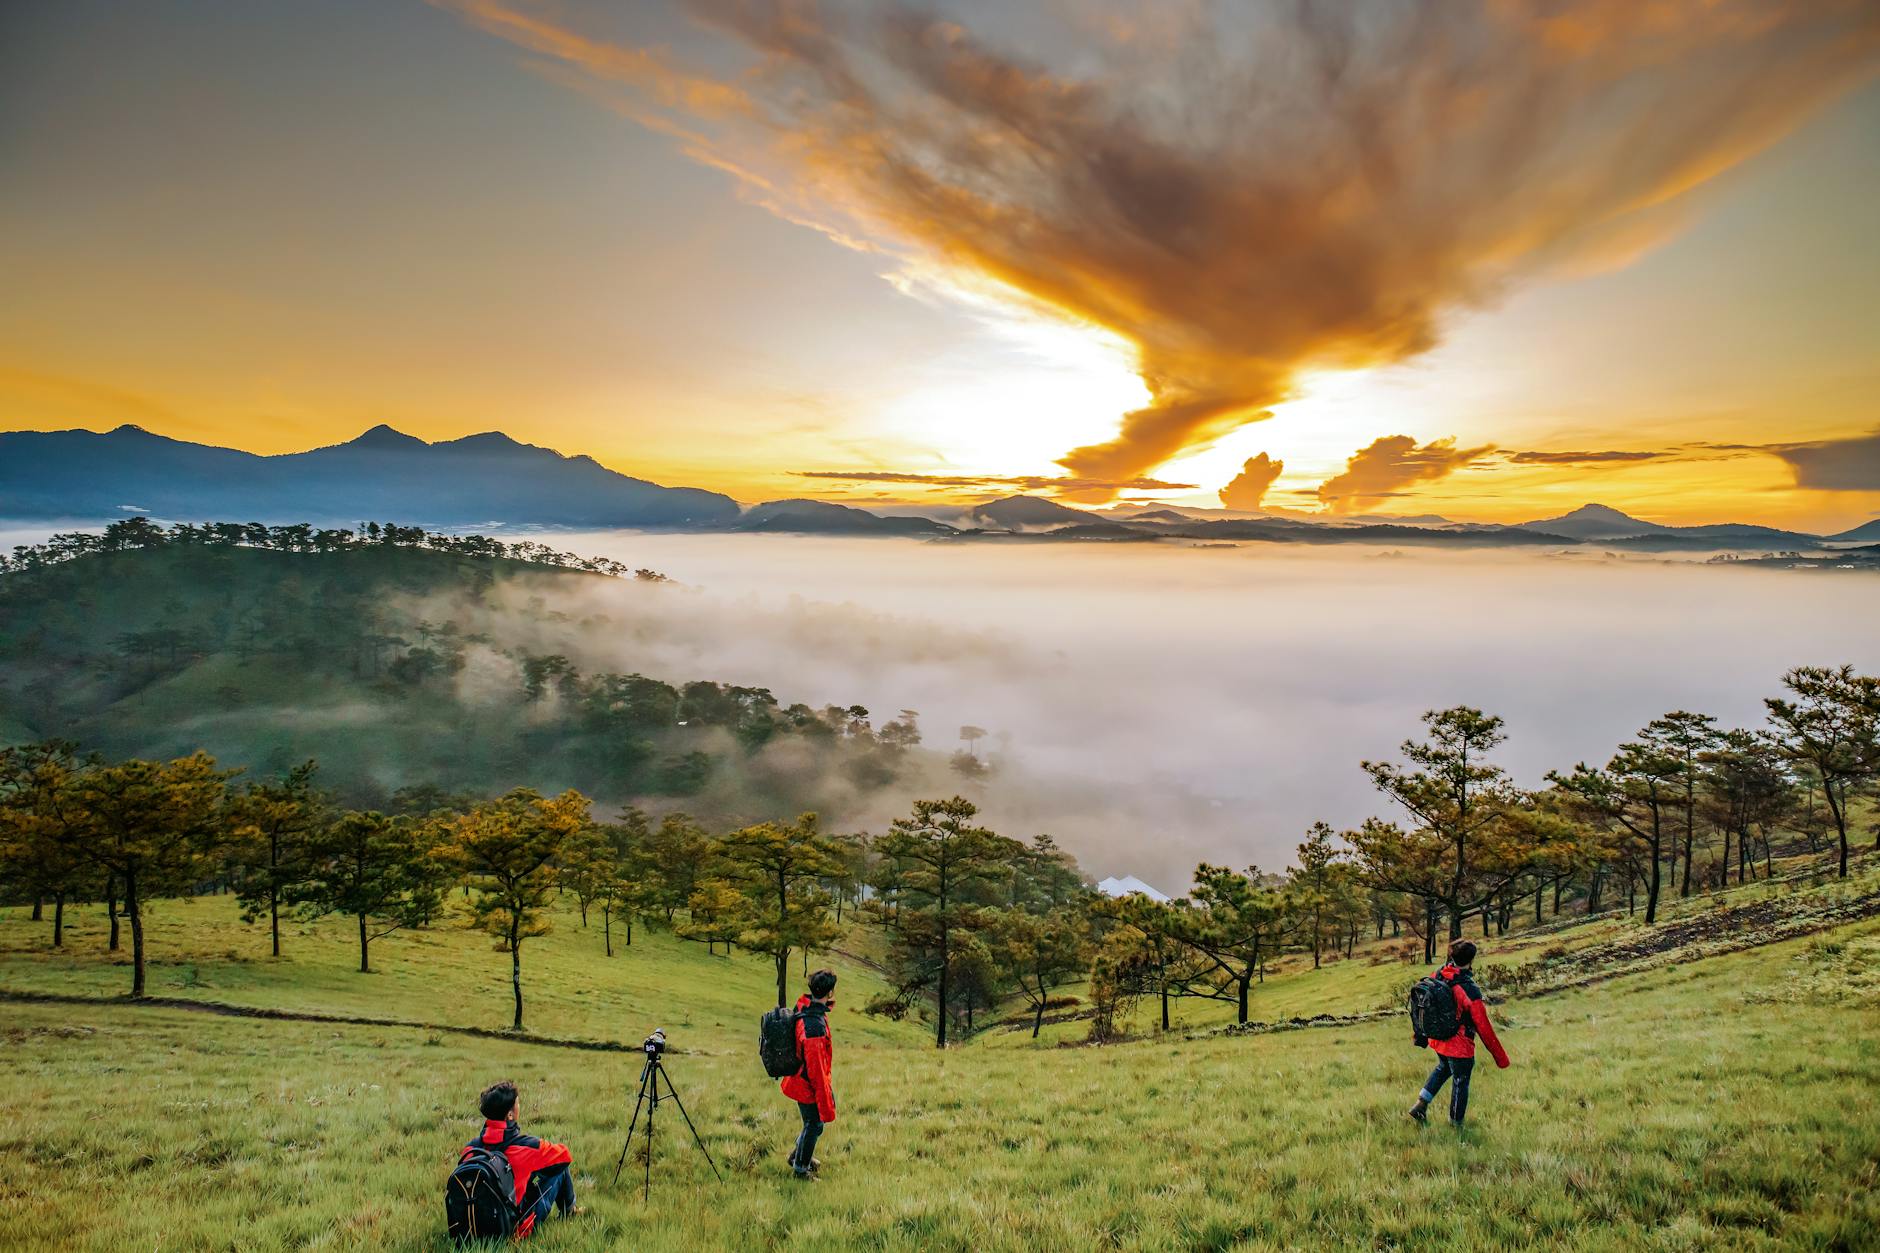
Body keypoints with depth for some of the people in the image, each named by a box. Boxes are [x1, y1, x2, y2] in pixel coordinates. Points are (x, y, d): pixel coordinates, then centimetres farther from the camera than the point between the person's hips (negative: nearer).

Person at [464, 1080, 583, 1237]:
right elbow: (565, 1154, -8)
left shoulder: (470, 1147, -13)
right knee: (561, 1165, 10)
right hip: (520, 1223, -6)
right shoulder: (525, 1146, -25)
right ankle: (569, 1211, 32)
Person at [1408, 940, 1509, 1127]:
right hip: (1459, 1046, -6)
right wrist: (1500, 1056, -7)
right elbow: (1484, 1028, -20)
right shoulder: (1470, 991, -28)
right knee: (1460, 1083, 17)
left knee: (1443, 1068, 32)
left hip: (1437, 1040, 6)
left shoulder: (1437, 976, -10)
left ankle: (1421, 1104, 25)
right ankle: (1456, 1123, 36)